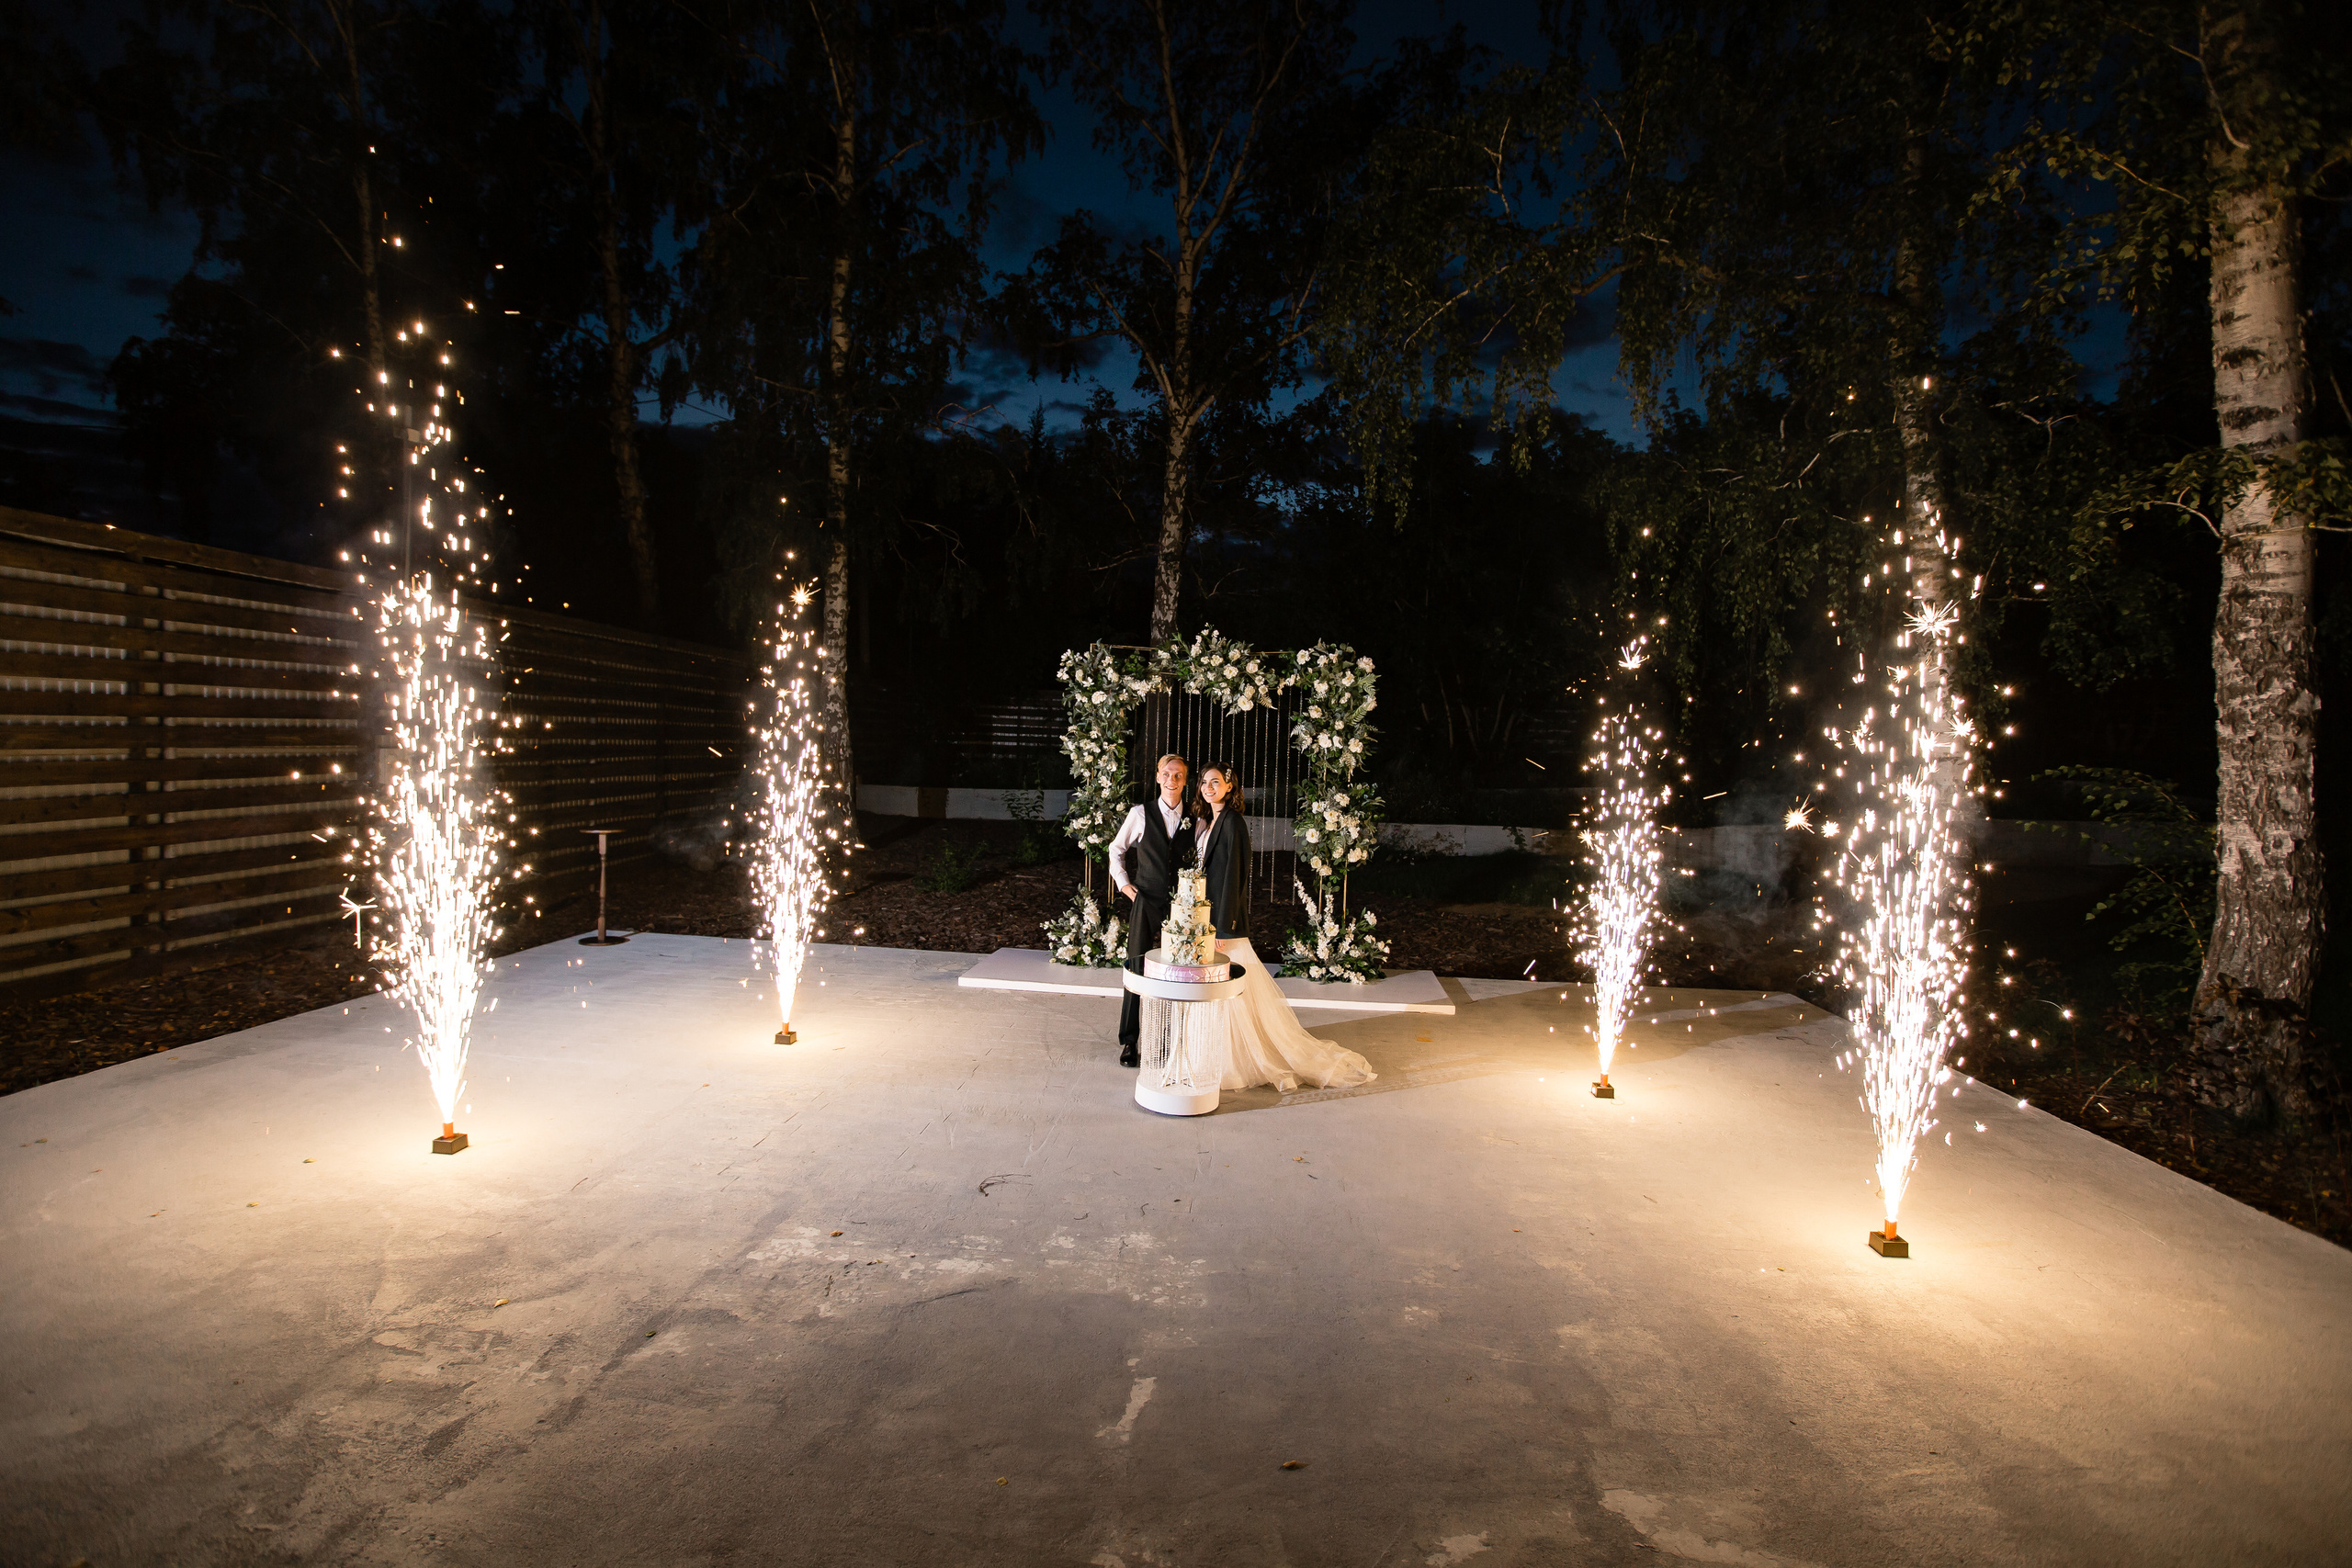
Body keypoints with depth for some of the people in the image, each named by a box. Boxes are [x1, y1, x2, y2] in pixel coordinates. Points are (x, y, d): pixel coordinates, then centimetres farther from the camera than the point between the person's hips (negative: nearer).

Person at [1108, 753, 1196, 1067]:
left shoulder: (1195, 820, 4)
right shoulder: (1141, 814, 0)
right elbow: (1116, 849, 13)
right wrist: (1123, 883, 5)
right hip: (1146, 903, -1)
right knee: (1138, 971, 1)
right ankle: (1130, 1043, 14)